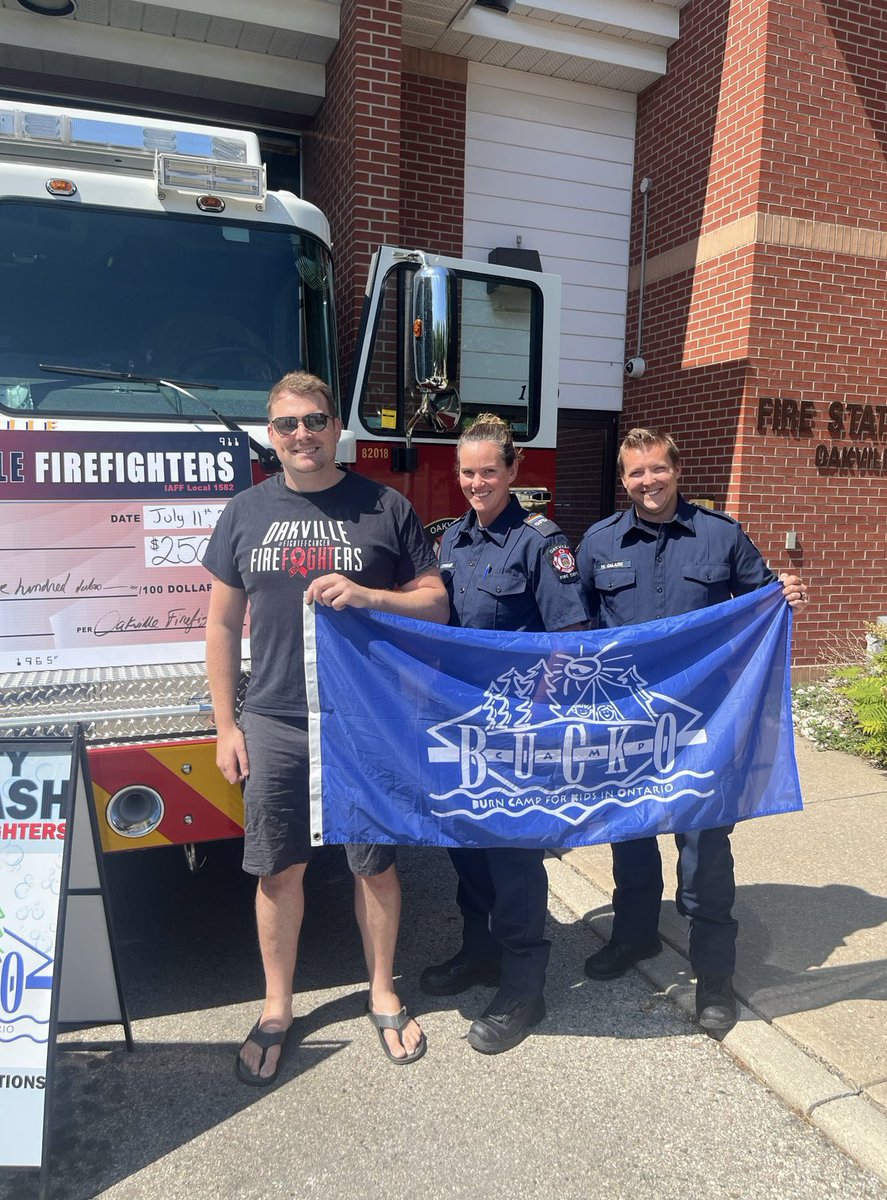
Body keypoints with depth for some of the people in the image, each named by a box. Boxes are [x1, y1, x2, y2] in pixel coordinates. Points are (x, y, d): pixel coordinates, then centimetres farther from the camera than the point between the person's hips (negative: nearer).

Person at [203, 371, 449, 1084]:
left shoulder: (385, 508, 0)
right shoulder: (247, 513, 6)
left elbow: (435, 604, 1)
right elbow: (224, 625, 8)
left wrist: (365, 595, -18)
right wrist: (225, 725, 5)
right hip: (275, 724, 2)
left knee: (375, 863, 10)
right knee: (280, 868, 11)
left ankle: (383, 995, 33)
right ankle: (277, 1009, 32)